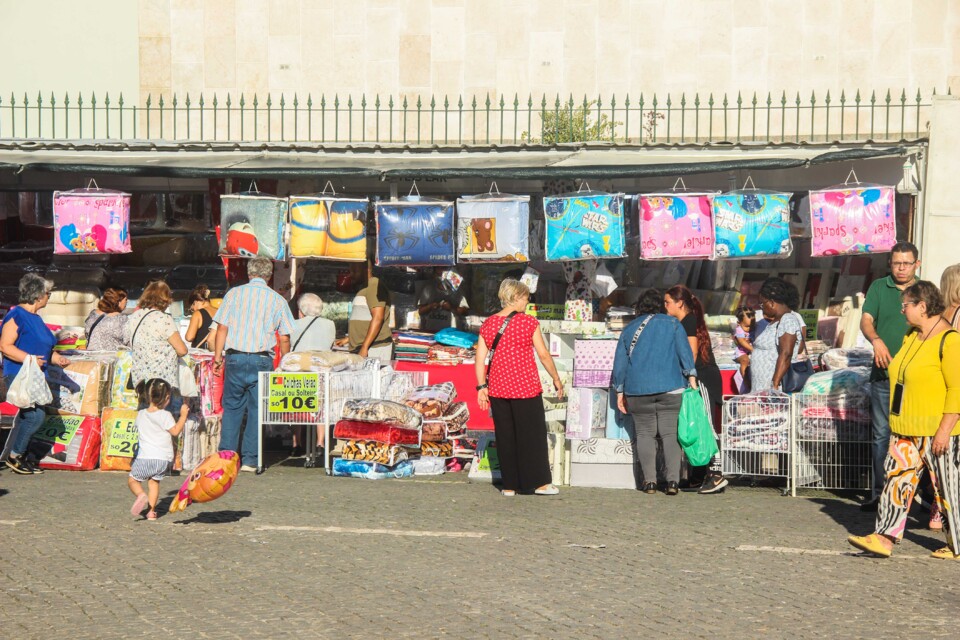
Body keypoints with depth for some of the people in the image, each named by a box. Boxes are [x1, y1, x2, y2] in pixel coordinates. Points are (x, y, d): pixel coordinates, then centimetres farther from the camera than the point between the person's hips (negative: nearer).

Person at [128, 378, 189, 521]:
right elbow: (176, 431, -6)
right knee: (154, 482, 16)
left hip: (145, 457, 1)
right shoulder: (164, 415, -9)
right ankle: (151, 511, 8)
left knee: (132, 479, 15)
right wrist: (183, 415, 3)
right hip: (163, 458, -1)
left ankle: (141, 495, -14)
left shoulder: (140, 414, 5)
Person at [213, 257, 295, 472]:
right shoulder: (277, 299, 4)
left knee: (231, 408, 10)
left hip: (235, 358, 1)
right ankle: (249, 460, 6)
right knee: (256, 410, 6)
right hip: (262, 360, 0)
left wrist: (218, 357, 6)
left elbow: (222, 328, 0)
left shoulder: (234, 293, 4)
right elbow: (284, 338, 3)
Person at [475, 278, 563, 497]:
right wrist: (557, 380, 7)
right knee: (533, 434, 5)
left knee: (505, 437, 10)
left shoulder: (488, 324, 4)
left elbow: (480, 358, 1)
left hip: (498, 389, 4)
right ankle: (539, 482, 7)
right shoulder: (529, 323, -7)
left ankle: (509, 485, 13)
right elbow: (544, 355, -4)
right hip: (526, 387, -4)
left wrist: (482, 387, 4)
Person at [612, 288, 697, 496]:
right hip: (670, 388, -1)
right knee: (670, 434, 1)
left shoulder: (629, 329, 13)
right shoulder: (672, 324, 6)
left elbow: (620, 362, 12)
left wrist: (620, 392, 17)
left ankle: (649, 481, 1)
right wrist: (691, 378, -4)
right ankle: (673, 480, -8)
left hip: (638, 390, 1)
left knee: (645, 434, 8)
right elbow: (684, 351, -4)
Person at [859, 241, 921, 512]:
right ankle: (879, 493, 10)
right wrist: (876, 340, -25)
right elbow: (866, 320, -4)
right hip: (883, 375, 0)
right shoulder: (879, 287, 7)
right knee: (882, 436, 4)